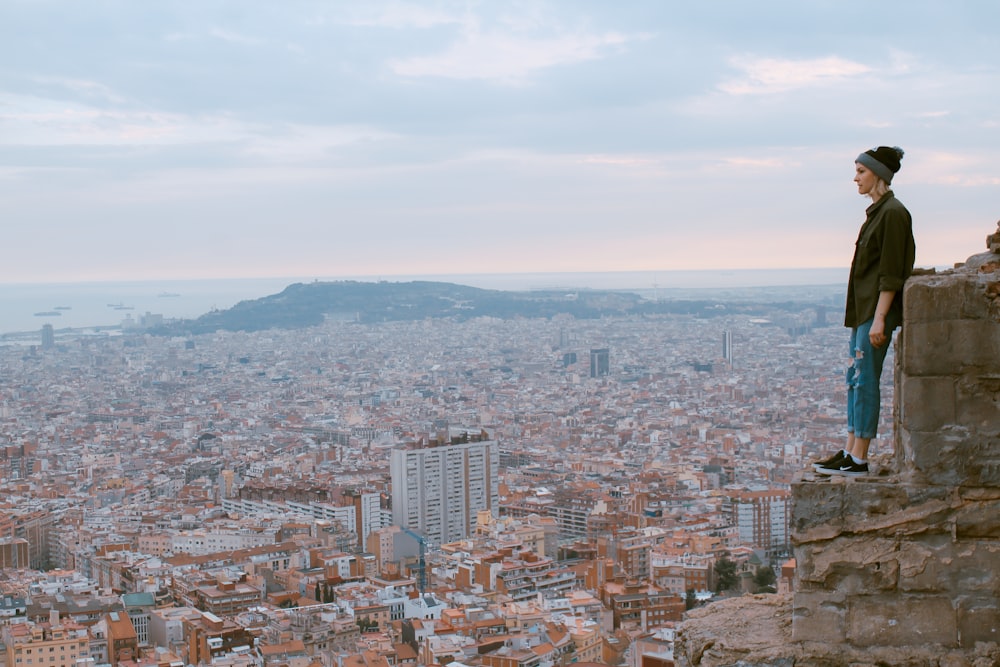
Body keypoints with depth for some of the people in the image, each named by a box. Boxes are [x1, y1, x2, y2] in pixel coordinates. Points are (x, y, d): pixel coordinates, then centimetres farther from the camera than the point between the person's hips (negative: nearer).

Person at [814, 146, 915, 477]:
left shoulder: (893, 213, -15)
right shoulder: (878, 211, 15)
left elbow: (891, 273, -19)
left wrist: (879, 319, -21)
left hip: (877, 308, -10)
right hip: (863, 309, 10)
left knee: (865, 380, -7)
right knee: (855, 378, 11)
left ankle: (859, 460, -3)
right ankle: (849, 453, 16)